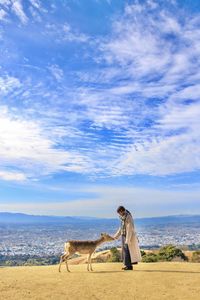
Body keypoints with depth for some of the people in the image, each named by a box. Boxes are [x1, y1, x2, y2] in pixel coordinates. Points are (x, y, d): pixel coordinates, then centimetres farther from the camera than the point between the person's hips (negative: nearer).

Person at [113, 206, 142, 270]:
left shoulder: (128, 217, -20)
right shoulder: (123, 217, 9)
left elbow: (130, 229, -22)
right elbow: (121, 228, 17)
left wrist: (127, 240, -23)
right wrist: (116, 236, 19)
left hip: (129, 237, -9)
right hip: (124, 236, 9)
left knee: (128, 251, -2)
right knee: (124, 251, 13)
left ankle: (129, 266, 7)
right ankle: (127, 265, 21)